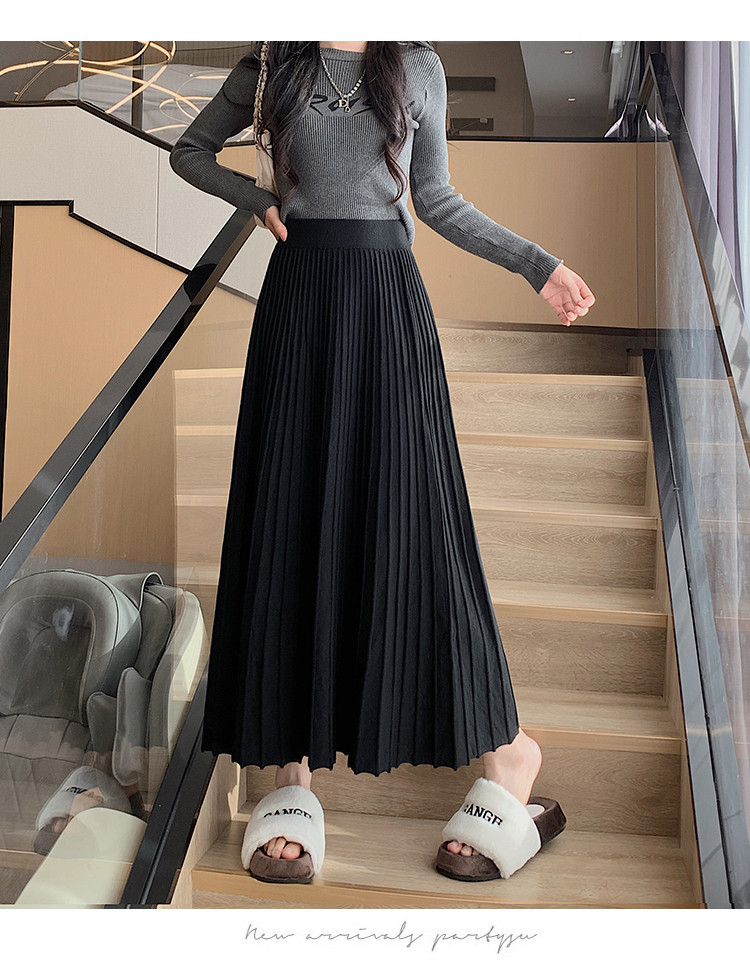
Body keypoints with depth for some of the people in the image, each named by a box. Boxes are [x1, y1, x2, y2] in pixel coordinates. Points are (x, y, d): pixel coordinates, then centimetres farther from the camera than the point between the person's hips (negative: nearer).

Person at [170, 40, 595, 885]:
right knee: (290, 521, -2)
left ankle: (505, 744, 7)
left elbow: (435, 198, 15)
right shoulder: (276, 64, 11)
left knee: (409, 517, -6)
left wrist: (540, 265, 9)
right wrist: (260, 199, 2)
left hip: (387, 295, -1)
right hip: (298, 294, 1)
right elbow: (188, 151, 20)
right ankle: (291, 761, 7)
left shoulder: (416, 67, 10)